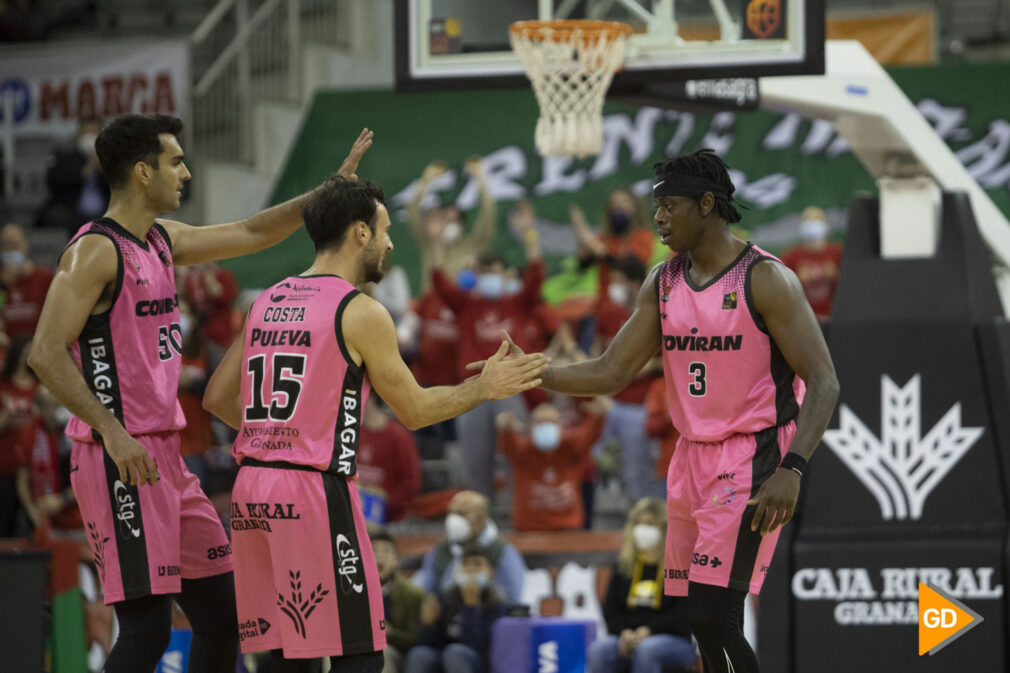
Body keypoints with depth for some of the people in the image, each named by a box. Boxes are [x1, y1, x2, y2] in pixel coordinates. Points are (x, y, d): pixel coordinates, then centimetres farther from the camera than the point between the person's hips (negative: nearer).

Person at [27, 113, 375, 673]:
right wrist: (112, 431, -25)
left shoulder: (161, 241, 14)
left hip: (165, 458, 9)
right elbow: (46, 354, -19)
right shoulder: (95, 250, -13)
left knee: (222, 611, 11)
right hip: (122, 461, -9)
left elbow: (251, 235, 26)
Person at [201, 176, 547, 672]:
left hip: (252, 489, 7)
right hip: (314, 492, -7)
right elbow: (415, 410, 0)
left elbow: (218, 399, 18)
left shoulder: (267, 303, 13)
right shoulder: (361, 314, -6)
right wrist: (484, 388, 13)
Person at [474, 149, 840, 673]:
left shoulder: (766, 280, -13)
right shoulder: (663, 284, 8)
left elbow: (823, 383, -16)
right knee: (702, 620, 9)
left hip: (750, 464, -7)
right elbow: (610, 374, 8)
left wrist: (792, 469, -28)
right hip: (691, 458, 7)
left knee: (713, 615, -18)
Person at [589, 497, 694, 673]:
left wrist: (649, 631, -17)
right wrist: (624, 631, -9)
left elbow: (683, 614, -5)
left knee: (646, 650, -39)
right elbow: (610, 609, 13)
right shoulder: (622, 566, 17)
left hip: (673, 640, -4)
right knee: (598, 650, -29)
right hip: (628, 637, 4)